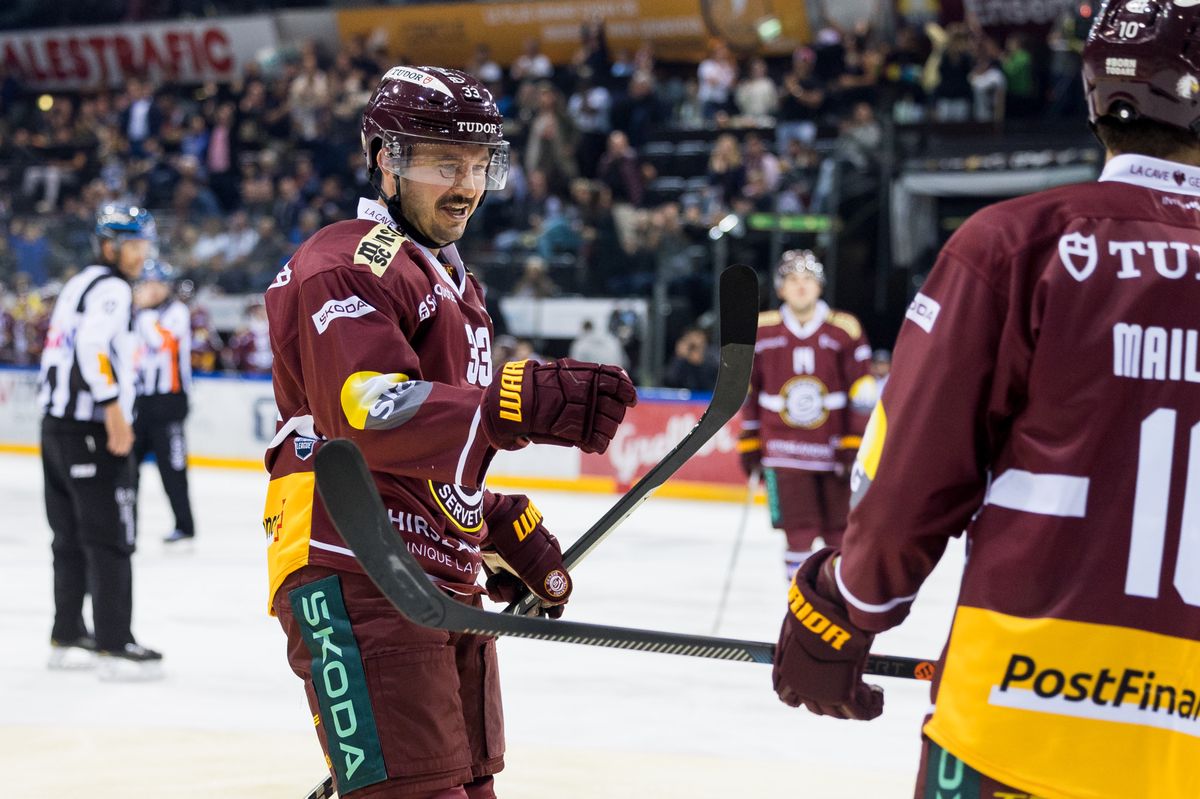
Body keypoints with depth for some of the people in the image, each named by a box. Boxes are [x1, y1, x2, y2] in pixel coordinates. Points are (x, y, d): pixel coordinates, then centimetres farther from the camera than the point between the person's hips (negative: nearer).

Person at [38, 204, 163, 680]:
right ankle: (114, 647, -9)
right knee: (109, 539, -8)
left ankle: (67, 639, 20)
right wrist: (114, 409, -26)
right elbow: (92, 346, -26)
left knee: (71, 539, 15)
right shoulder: (111, 288, -10)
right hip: (92, 432, -10)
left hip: (56, 426, 10)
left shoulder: (79, 285, 20)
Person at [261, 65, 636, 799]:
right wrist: (517, 405, -36)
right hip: (357, 580, -10)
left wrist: (507, 529, 20)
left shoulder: (450, 281, 24)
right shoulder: (349, 265, -10)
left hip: (445, 580, 10)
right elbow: (365, 414, -27)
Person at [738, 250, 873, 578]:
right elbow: (748, 393, 10)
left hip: (834, 448, 0)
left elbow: (861, 394, -2)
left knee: (841, 534, 7)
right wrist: (749, 444, 11)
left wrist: (855, 445, -6)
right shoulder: (761, 331, 0)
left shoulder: (845, 330, -5)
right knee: (799, 534, -5)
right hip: (785, 450, 0)